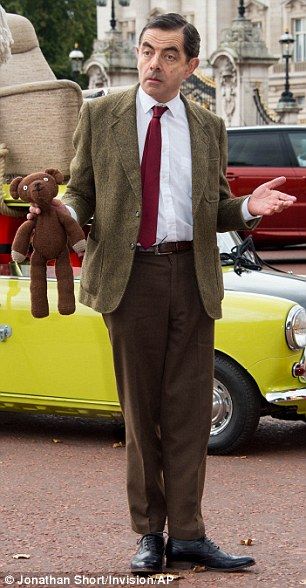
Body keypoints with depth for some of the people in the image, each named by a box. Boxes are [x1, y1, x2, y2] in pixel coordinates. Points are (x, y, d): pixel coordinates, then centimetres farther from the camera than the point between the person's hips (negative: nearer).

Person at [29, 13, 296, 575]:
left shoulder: (209, 128, 12)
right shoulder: (99, 116, 7)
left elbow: (214, 210, 14)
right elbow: (80, 192, 9)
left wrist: (247, 208, -7)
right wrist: (62, 213, -14)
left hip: (192, 275, 1)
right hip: (131, 275, -1)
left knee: (188, 410, 1)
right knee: (140, 409, 5)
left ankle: (187, 534, 7)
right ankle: (150, 534, 14)